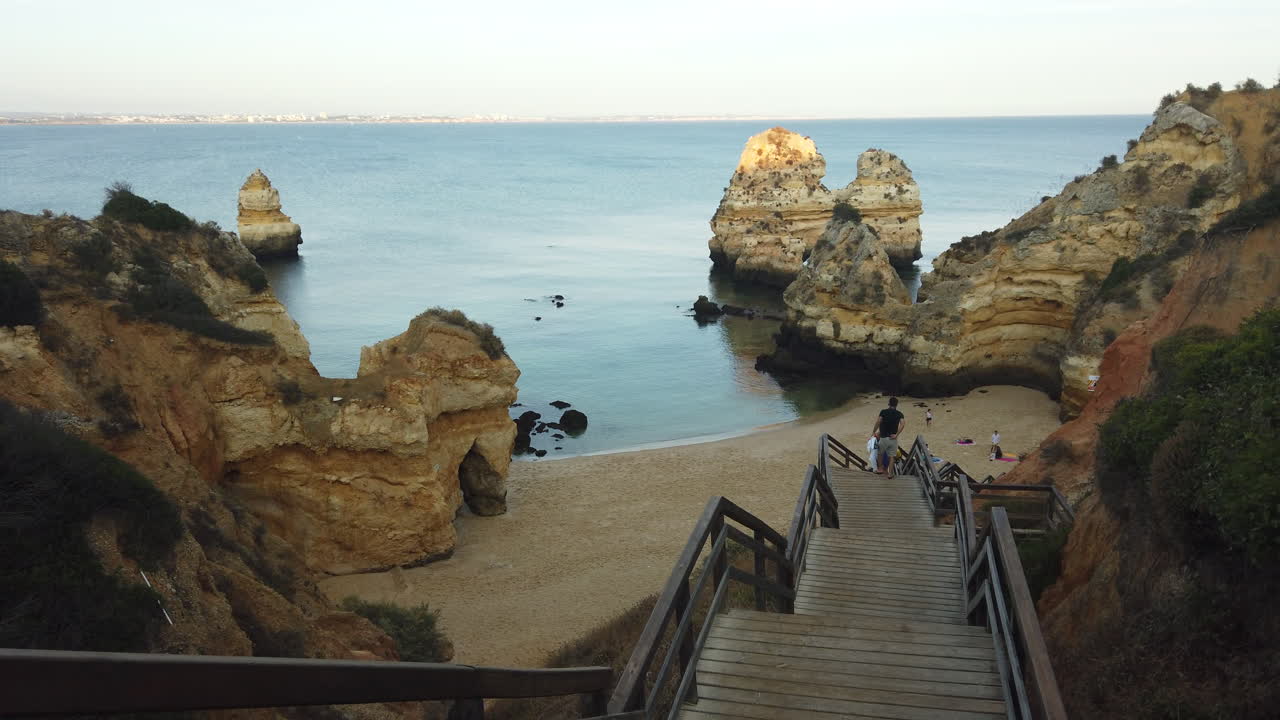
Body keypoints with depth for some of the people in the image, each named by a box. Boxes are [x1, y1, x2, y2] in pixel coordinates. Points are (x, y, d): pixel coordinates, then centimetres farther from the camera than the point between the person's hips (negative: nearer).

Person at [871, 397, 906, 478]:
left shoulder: (883, 412, -3)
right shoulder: (899, 414, 2)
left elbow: (878, 422, -14)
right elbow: (903, 424, -16)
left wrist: (873, 432, -3)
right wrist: (896, 434, -13)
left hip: (884, 437, -1)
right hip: (893, 438, 1)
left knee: (881, 454, 21)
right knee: (891, 456, 9)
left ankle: (881, 469, 23)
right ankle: (890, 474, 9)